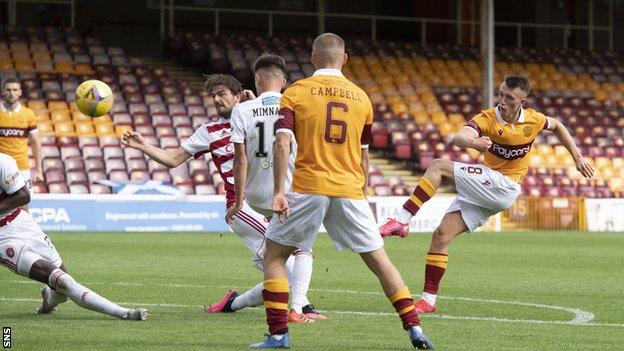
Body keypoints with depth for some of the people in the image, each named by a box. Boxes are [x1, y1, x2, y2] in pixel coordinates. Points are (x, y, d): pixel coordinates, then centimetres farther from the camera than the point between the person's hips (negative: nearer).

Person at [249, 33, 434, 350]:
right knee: (378, 260, 9)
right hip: (350, 190, 3)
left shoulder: (295, 92, 2)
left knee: (274, 256, 10)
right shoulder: (361, 97, 11)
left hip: (308, 189, -3)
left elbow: (282, 144, -10)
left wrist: (278, 191, -11)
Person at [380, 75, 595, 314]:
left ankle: (402, 220, -29)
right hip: (484, 189, 3)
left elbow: (557, 126, 21)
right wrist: (472, 142, -52)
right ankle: (428, 300, -1)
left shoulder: (533, 120, -4)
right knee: (441, 235, -8)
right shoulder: (488, 118, -8)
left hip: (504, 187, -3)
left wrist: (577, 157, 19)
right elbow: (459, 138, -28)